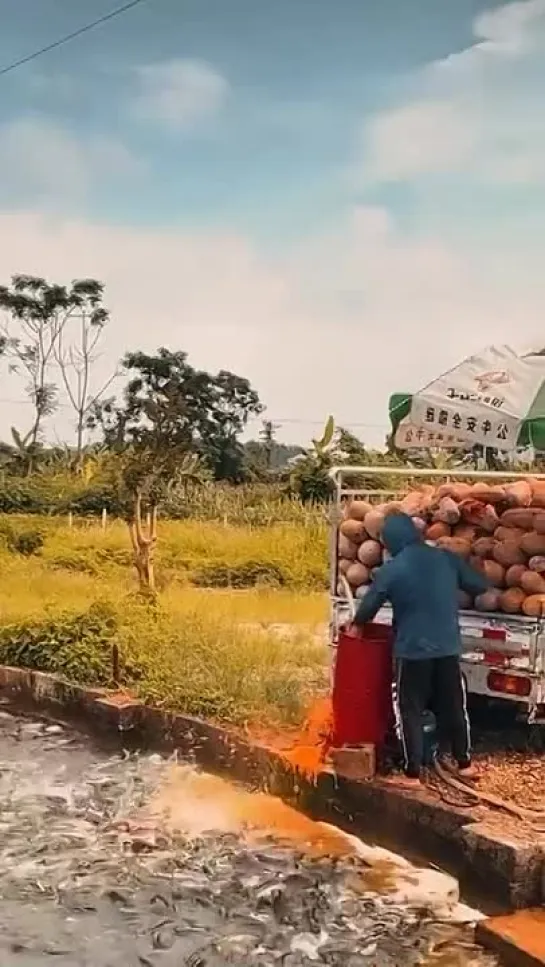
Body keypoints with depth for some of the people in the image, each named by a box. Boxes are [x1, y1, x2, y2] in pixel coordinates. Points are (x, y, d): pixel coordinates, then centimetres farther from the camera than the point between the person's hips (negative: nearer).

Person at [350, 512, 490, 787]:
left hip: (412, 651, -4)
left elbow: (368, 605, 1)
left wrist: (357, 624, 21)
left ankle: (413, 773, 10)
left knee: (409, 711, 8)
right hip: (448, 648, 4)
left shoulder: (391, 570, -8)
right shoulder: (447, 558, 0)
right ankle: (464, 763, 29)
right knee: (453, 706, 17)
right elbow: (480, 586, 9)